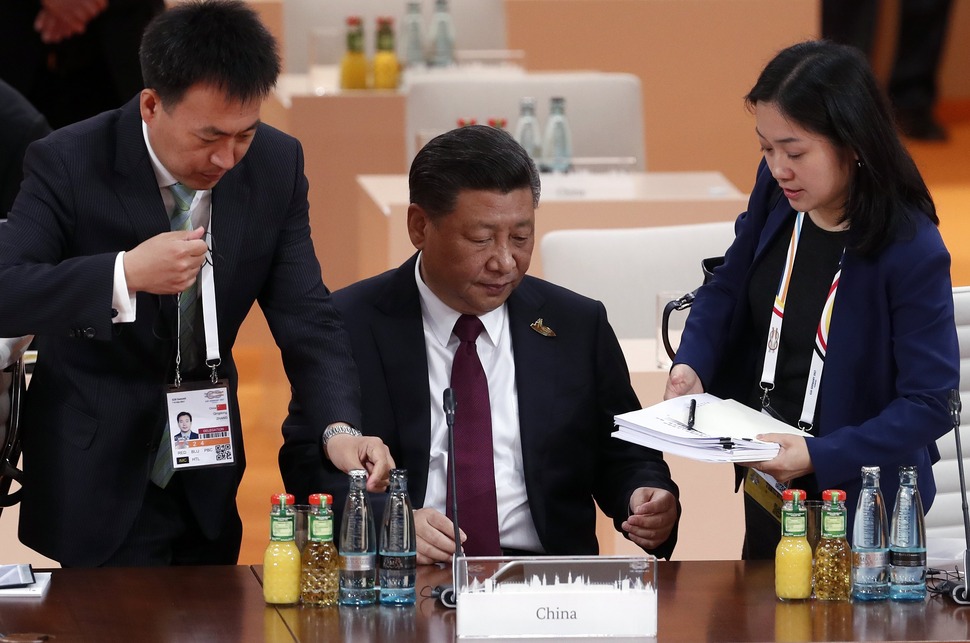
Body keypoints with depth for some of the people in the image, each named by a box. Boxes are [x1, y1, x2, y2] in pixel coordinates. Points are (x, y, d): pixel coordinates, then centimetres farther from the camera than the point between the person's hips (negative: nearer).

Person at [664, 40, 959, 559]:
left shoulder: (912, 253, -25)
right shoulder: (775, 193, -9)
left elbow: (930, 404, -22)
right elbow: (728, 288, 8)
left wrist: (818, 457, -30)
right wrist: (691, 364, -11)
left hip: (854, 497, -5)